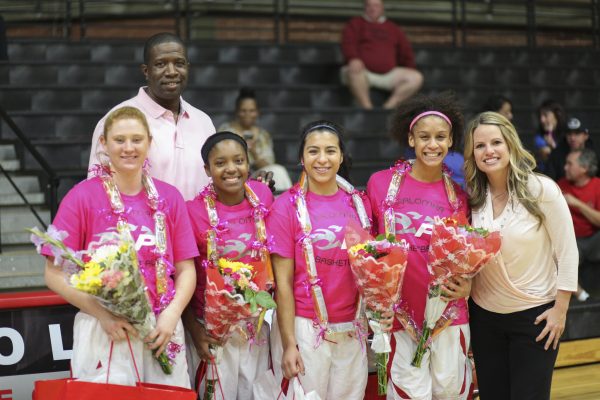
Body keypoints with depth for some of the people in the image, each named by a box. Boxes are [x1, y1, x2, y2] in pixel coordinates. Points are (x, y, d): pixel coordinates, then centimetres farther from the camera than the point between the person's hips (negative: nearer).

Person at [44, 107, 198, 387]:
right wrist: (103, 314, -15)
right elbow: (56, 274, -4)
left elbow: (185, 269, 7)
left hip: (162, 332, 3)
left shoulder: (169, 198, 6)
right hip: (105, 333, -3)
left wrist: (171, 314, -10)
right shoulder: (82, 197, -4)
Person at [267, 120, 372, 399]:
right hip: (304, 328, -4)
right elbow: (283, 281, -9)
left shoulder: (357, 203, 4)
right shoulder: (287, 206, -8)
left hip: (352, 329, 4)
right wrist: (288, 344, -12)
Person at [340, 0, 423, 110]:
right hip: (365, 71, -3)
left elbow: (405, 50, 20)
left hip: (388, 73, 3)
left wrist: (411, 70, 5)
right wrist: (353, 59, -26)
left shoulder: (394, 28, 22)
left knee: (417, 77, -17)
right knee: (353, 70, -39)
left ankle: (388, 107, -21)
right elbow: (348, 43, -4)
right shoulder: (356, 24, 13)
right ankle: (367, 108, -33)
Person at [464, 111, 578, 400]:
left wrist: (560, 309, -11)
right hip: (484, 314, 4)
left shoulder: (541, 189, -13)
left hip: (534, 315, -4)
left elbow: (567, 251, -10)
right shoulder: (474, 196, -1)